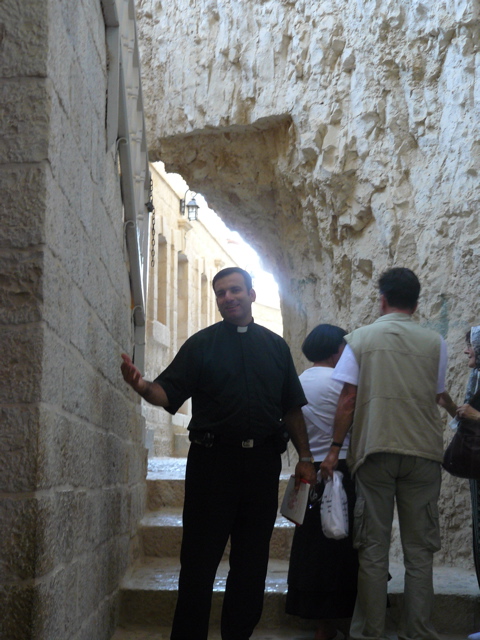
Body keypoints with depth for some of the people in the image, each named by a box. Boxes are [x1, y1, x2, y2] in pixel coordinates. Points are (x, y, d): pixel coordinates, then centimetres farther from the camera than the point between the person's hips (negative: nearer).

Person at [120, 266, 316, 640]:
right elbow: (169, 393, -5)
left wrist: (305, 458, 10)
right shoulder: (201, 344, 5)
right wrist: (144, 387, -26)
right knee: (200, 560, -1)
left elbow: (292, 409, 15)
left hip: (263, 461, 3)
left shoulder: (276, 346, 13)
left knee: (252, 562, 9)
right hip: (212, 460, -3)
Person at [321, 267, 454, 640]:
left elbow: (348, 400, -2)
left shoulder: (360, 339, 1)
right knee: (419, 549, 6)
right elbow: (438, 397, 10)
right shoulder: (434, 342, 2)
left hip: (374, 452, 0)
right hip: (422, 453, 0)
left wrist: (335, 449, 5)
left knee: (373, 548, 5)